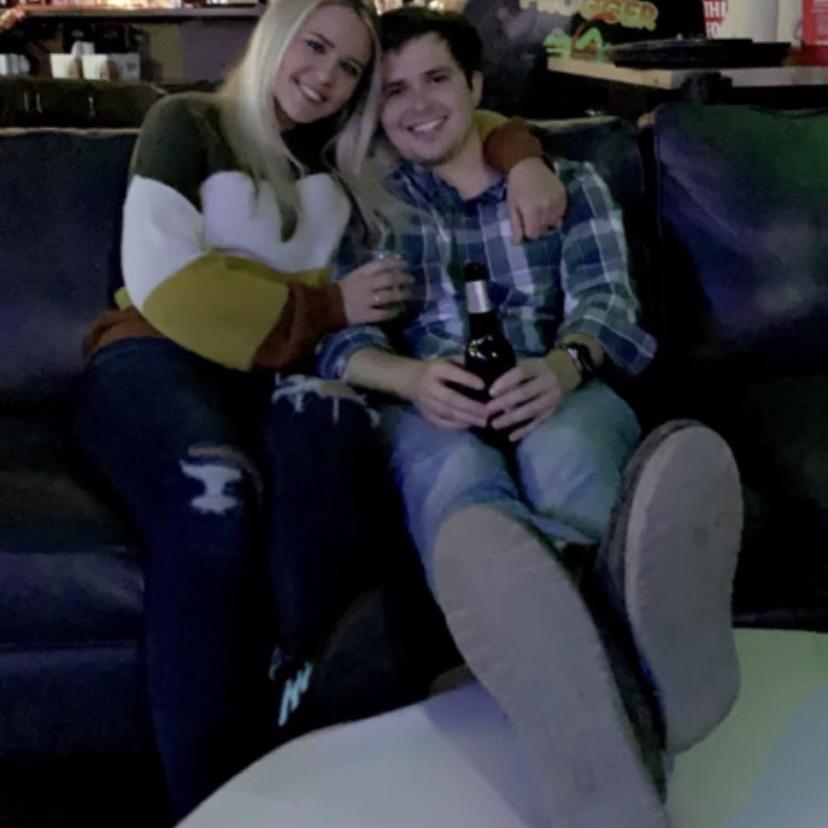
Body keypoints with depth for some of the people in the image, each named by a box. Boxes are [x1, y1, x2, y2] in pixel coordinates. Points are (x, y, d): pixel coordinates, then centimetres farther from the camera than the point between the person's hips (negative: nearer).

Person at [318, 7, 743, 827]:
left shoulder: (570, 184, 21)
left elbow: (605, 303, 5)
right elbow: (340, 342, 6)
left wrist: (563, 366, -22)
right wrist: (413, 380, -20)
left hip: (560, 392, 1)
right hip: (427, 408, -1)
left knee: (565, 453, -39)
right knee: (458, 470, -40)